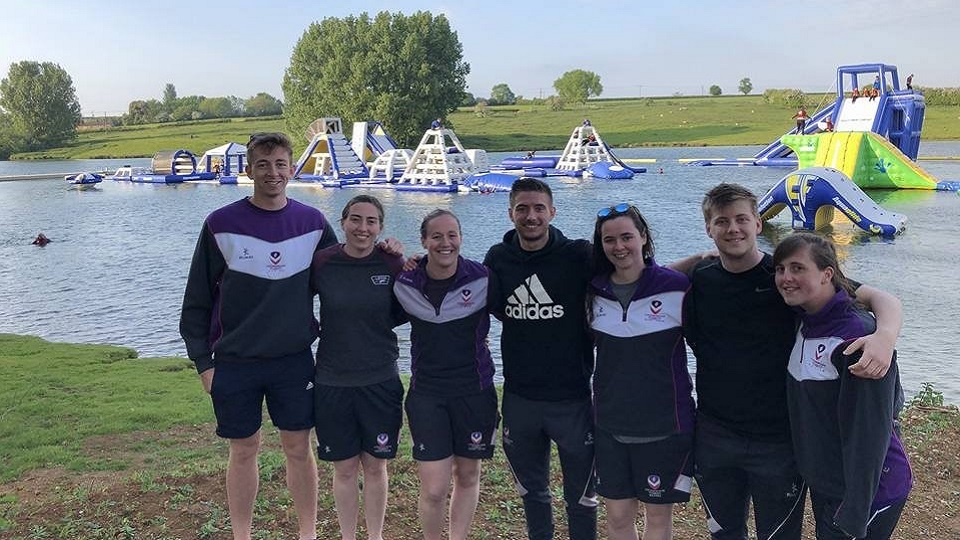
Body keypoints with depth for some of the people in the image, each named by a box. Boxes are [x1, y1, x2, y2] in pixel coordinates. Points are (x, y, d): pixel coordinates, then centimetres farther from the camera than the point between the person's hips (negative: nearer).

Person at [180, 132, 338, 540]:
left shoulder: (313, 223, 0)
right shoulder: (221, 225, -5)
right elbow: (197, 300, -1)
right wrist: (202, 361, -2)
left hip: (295, 360, 1)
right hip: (234, 364, -1)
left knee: (298, 448, 9)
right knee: (244, 450, 9)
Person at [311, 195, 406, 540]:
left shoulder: (392, 264, -6)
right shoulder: (321, 263, -7)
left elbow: (404, 313, 5)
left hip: (380, 381, 0)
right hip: (332, 382, 0)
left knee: (375, 466, 12)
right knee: (345, 468, 12)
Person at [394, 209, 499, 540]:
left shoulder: (482, 279, -10)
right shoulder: (405, 285, -5)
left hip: (475, 391, 0)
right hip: (426, 393, 0)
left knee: (467, 476, 15)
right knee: (434, 489, -3)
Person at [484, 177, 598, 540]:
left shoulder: (578, 256, -10)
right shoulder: (498, 259, 0)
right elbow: (490, 309, 11)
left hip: (572, 398, -3)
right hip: (519, 398, 3)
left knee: (580, 495, 11)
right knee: (531, 490, 21)